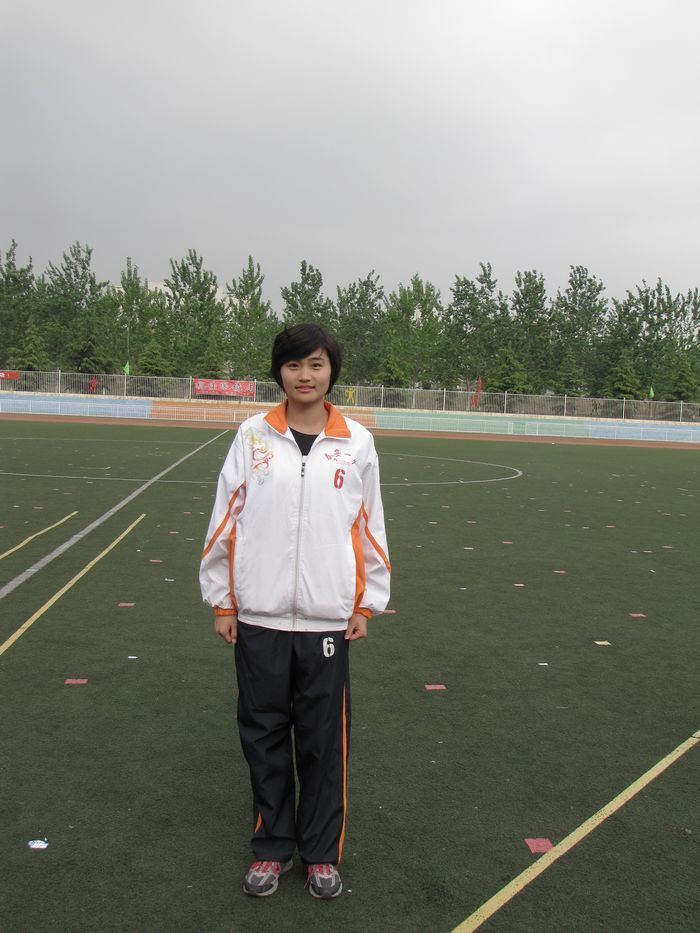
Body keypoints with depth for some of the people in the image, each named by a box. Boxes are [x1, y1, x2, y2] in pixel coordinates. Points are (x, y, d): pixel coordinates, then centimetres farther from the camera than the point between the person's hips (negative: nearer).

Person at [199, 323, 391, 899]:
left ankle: (322, 853, 27)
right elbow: (225, 521, 3)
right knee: (264, 734, 10)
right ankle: (272, 847, 29)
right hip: (259, 615, 1)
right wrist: (221, 601, 3)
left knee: (325, 741, 8)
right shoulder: (253, 436, 1)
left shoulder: (357, 442, 1)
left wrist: (368, 604, 5)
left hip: (328, 617, 0)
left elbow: (370, 527, 6)